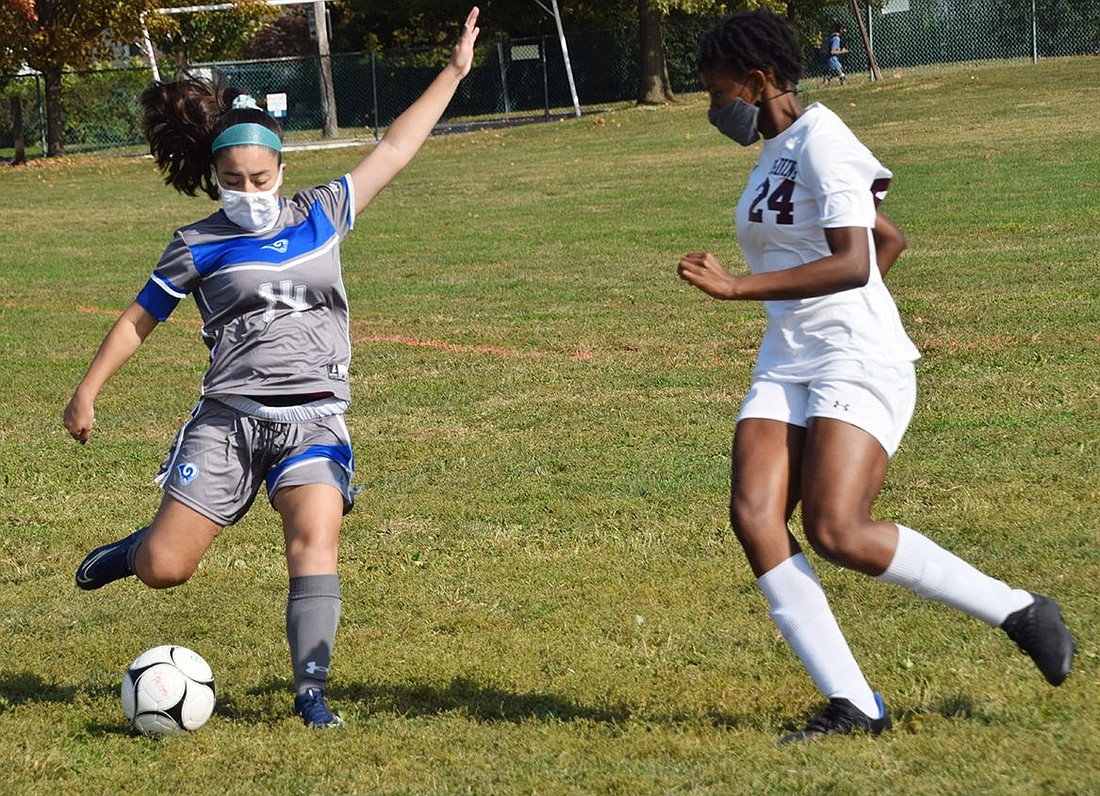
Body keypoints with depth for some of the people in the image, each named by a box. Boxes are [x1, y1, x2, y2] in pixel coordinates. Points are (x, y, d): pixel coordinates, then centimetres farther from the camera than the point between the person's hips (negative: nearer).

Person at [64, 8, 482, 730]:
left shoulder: (321, 216, 11)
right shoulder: (199, 247, 5)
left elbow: (393, 150, 16)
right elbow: (139, 320, 13)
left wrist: (454, 72, 16)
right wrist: (89, 390, 7)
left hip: (314, 419, 1)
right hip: (230, 418, -1)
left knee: (316, 536, -24)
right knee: (164, 570, -7)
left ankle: (311, 690, -19)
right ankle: (136, 550, 30)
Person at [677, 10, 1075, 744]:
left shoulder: (821, 144, -12)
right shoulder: (775, 152, 17)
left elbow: (853, 264, -25)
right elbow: (891, 238, 27)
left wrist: (736, 287, -27)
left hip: (859, 363, -9)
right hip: (787, 366, 9)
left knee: (837, 533, -20)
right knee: (754, 517, -12)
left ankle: (1019, 612, -2)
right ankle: (852, 706, -13)